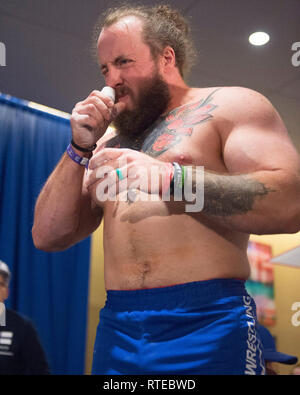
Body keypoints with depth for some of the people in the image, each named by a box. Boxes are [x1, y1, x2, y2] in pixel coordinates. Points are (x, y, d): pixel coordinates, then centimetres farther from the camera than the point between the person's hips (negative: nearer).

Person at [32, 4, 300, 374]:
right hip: (116, 330, 5)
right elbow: (47, 236, 12)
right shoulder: (109, 142, 17)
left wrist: (169, 177, -24)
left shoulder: (229, 105, 2)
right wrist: (80, 148, 2)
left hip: (206, 323, -4)